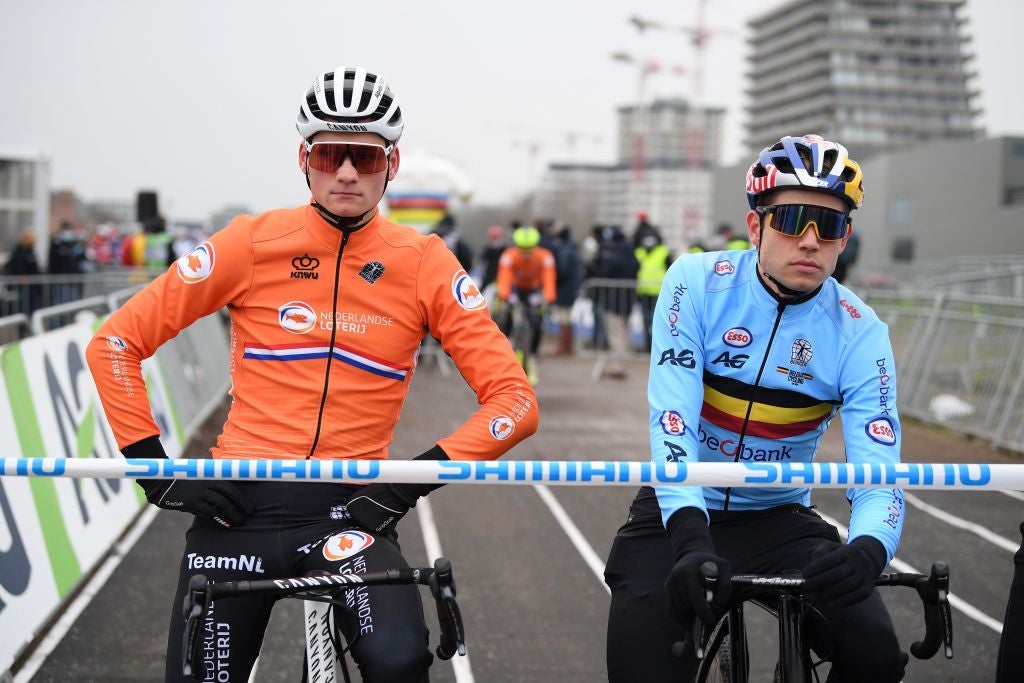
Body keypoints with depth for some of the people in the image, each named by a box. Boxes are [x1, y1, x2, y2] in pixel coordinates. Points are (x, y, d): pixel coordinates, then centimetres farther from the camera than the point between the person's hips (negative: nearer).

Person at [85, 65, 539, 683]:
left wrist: (418, 476, -14)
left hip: (349, 513, -1)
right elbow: (116, 342, 3)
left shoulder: (424, 262, -2)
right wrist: (156, 470, -3)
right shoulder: (253, 243, -3)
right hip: (239, 509, 1)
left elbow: (516, 398, -4)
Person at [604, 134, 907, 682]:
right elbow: (671, 422, -25)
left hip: (777, 521, 2)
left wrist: (867, 550, -44)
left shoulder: (859, 333, -12)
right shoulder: (697, 282, -15)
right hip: (678, 514, -1)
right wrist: (691, 537, -41)